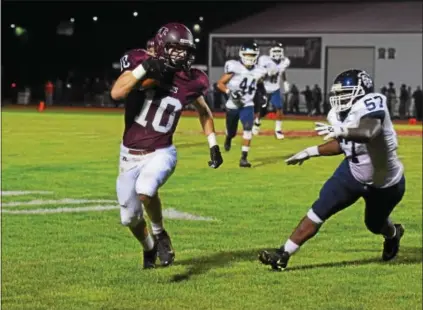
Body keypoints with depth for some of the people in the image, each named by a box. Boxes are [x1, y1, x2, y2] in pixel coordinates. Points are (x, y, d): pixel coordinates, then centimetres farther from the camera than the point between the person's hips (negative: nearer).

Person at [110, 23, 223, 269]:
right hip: (130, 154, 1)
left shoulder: (188, 82, -7)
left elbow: (204, 111, 13)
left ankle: (160, 235, -3)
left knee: (145, 190, -32)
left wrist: (213, 145, 10)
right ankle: (149, 249, 42)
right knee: (130, 218, 9)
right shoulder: (140, 63, -12)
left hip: (160, 153, -1)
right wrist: (144, 69, -30)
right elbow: (117, 93, -26)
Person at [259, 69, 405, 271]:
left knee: (375, 225, 20)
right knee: (319, 211, -10)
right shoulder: (339, 114, -8)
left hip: (385, 182, -5)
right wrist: (311, 152, 5)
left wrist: (342, 131, -66)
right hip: (354, 172, 5)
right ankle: (284, 254, -8)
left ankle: (393, 234, 58)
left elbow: (369, 133, -51)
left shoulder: (371, 104, -32)